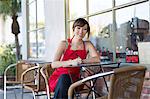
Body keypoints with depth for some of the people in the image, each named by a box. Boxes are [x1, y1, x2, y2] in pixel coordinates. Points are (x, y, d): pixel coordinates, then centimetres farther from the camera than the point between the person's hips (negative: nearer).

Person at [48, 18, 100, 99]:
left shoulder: (87, 45, 5)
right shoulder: (64, 44, -2)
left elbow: (97, 59, -10)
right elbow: (53, 64, -13)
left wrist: (81, 61, -23)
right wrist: (71, 62, -28)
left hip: (73, 78, 1)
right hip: (58, 77, -1)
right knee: (64, 77, -36)